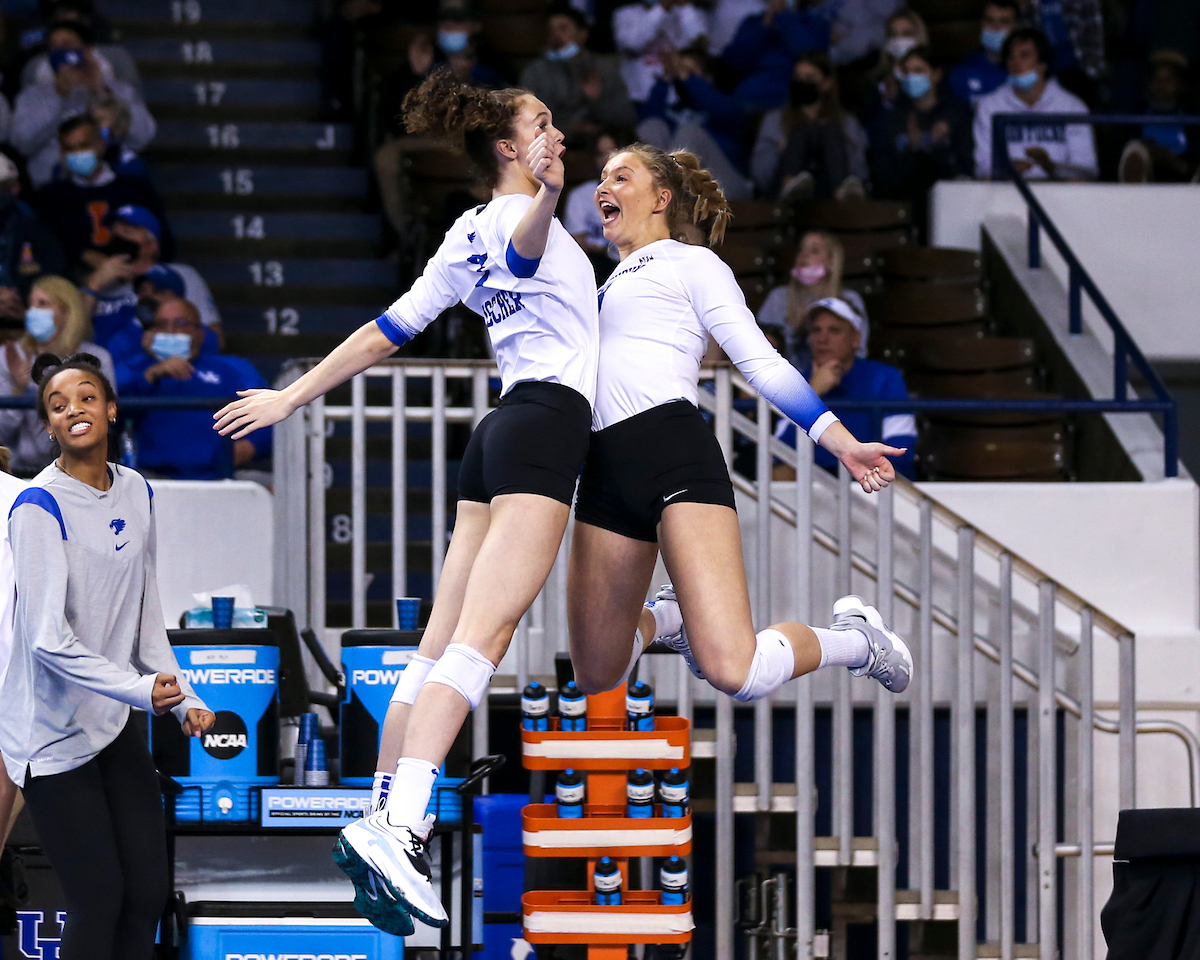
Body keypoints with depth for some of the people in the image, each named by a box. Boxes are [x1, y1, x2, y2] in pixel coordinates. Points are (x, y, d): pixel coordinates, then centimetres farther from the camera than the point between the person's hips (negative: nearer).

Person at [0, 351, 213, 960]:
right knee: (99, 903, -7)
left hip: (116, 726, 7)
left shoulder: (135, 492, 6)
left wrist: (181, 700, 6)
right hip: (53, 737, -7)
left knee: (147, 896, 6)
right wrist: (141, 689, -28)